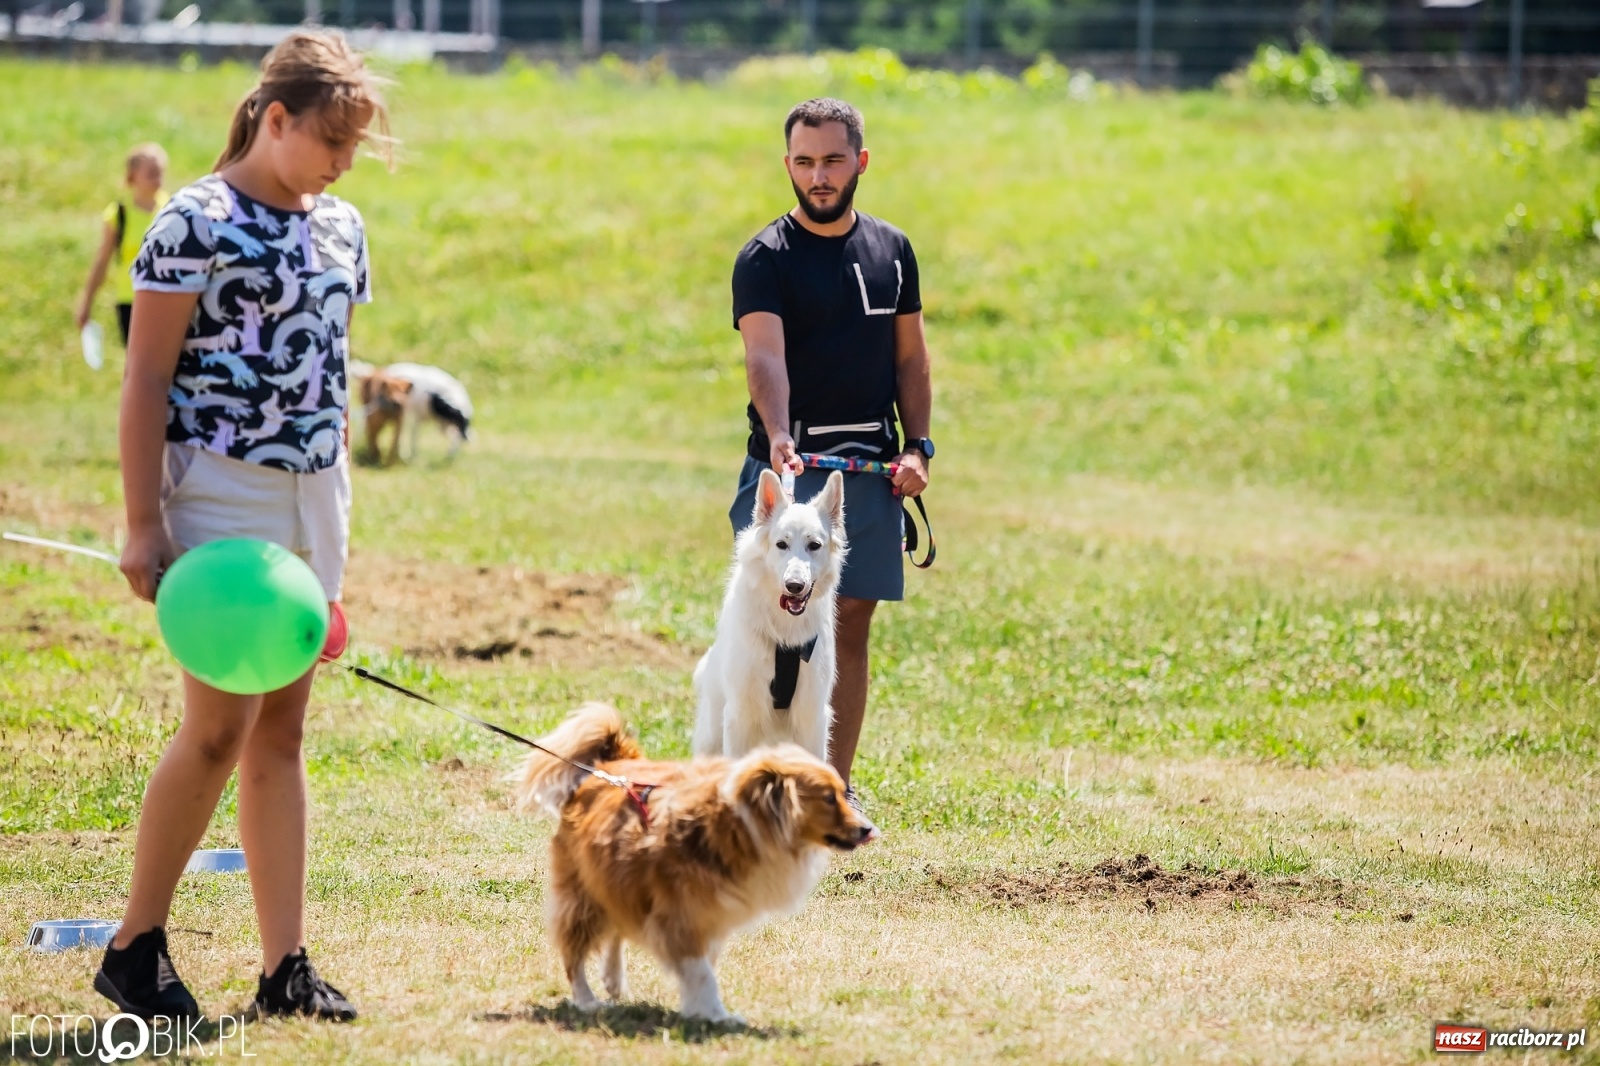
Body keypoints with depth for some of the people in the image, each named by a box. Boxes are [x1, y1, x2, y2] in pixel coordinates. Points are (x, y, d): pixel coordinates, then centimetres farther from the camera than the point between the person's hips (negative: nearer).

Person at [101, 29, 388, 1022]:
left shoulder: (340, 227, 11)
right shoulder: (197, 222, -10)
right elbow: (146, 379, -10)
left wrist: (340, 517, 17)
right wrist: (144, 524, -14)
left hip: (313, 500, 7)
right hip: (222, 494, -7)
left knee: (283, 732, 7)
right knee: (222, 725, -9)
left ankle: (286, 966, 7)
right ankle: (135, 946, 4)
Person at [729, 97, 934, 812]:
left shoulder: (890, 251, 11)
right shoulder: (766, 258, -6)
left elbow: (909, 358, 16)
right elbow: (765, 356, -20)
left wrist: (917, 445, 4)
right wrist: (778, 436, -36)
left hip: (869, 465, 4)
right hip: (788, 465, -4)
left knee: (851, 625, 7)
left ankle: (835, 788, 13)